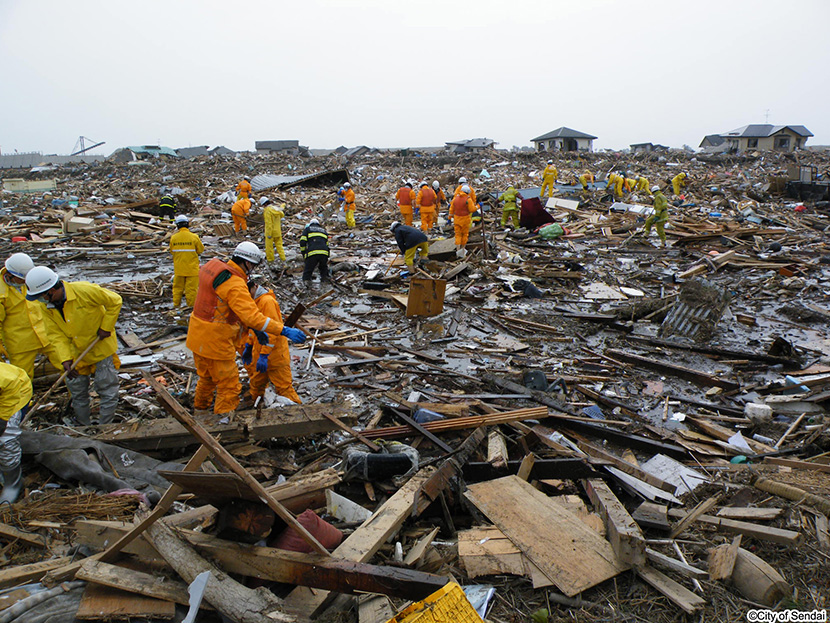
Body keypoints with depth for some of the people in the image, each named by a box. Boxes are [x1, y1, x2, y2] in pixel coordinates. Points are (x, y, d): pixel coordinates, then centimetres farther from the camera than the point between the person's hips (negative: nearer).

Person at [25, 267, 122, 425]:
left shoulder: (84, 290, -27)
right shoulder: (46, 306, -9)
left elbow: (114, 301, -18)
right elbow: (56, 334, -9)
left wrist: (106, 327, -17)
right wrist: (65, 359, -21)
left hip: (101, 347, -6)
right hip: (76, 351, 6)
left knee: (107, 389, 1)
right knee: (77, 390, 14)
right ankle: (84, 427, 32)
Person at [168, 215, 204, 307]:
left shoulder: (173, 237, -4)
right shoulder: (193, 237, -13)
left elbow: (172, 251, 6)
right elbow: (201, 250, -3)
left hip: (179, 268, 3)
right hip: (192, 268, -3)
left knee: (178, 286, 16)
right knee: (191, 287, 6)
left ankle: (176, 303, 25)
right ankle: (191, 304, 12)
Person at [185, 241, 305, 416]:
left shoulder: (216, 268, 6)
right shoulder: (234, 284, -25)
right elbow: (252, 316, -34)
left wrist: (255, 329, 6)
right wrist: (285, 331, -34)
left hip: (198, 336, 10)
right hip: (215, 342, -10)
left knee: (207, 377, 31)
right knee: (229, 387, 4)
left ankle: (200, 409, 52)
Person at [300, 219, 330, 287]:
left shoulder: (307, 229, 21)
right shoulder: (323, 230, 33)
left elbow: (302, 242, 6)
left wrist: (303, 253, 16)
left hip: (312, 253, -3)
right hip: (324, 253, 3)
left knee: (308, 270, 5)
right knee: (324, 268, 27)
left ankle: (306, 280, -17)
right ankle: (324, 279, 14)